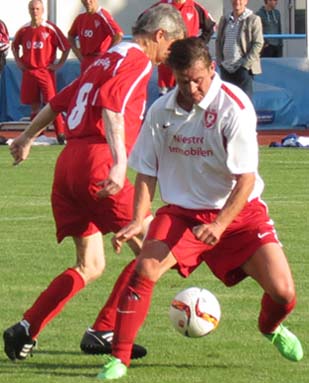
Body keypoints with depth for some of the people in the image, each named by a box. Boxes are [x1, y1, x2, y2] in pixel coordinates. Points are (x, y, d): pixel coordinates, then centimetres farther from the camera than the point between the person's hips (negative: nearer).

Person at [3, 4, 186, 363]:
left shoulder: (107, 59, 22)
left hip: (68, 161, 9)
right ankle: (104, 331, -4)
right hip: (96, 162, -9)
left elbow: (60, 100, 28)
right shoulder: (137, 60, -4)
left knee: (90, 266, 12)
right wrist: (120, 162, -31)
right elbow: (112, 106, -21)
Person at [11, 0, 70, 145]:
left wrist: (59, 64, -4)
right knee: (34, 106, 9)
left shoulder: (50, 28, -6)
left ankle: (61, 135, -10)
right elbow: (14, 46, 26)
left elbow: (66, 46, -2)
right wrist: (18, 61, 15)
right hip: (28, 72, 4)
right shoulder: (24, 30, 7)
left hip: (46, 71, -4)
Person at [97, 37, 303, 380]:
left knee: (283, 292, -12)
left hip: (238, 210, -2)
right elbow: (146, 171, 3)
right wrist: (137, 221, -10)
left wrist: (220, 226, -27)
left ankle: (271, 328, 26)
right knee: (145, 270, -24)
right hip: (182, 211, 2)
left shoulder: (233, 106, -18)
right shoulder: (161, 110, -6)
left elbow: (246, 178, -18)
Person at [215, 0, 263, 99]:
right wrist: (220, 61, 4)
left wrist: (246, 64, -14)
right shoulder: (224, 20, 12)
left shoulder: (253, 20, -4)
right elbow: (218, 42, 17)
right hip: (226, 68, 5)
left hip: (243, 68, -5)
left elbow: (258, 44, -8)